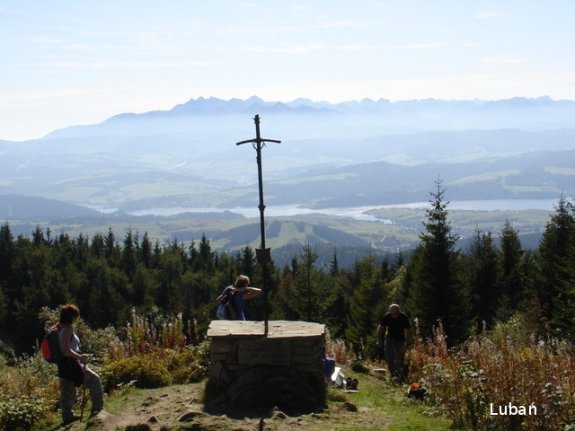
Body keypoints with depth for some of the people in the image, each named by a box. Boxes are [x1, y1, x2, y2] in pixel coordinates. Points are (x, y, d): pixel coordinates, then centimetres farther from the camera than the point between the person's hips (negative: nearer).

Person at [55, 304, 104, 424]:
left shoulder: (59, 328, 9)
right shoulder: (68, 329, -18)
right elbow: (66, 350, -25)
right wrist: (79, 357, -23)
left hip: (63, 364, 9)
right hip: (71, 364, -9)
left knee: (67, 391, 16)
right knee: (94, 379, 5)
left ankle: (67, 416, 23)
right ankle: (97, 407, 9)